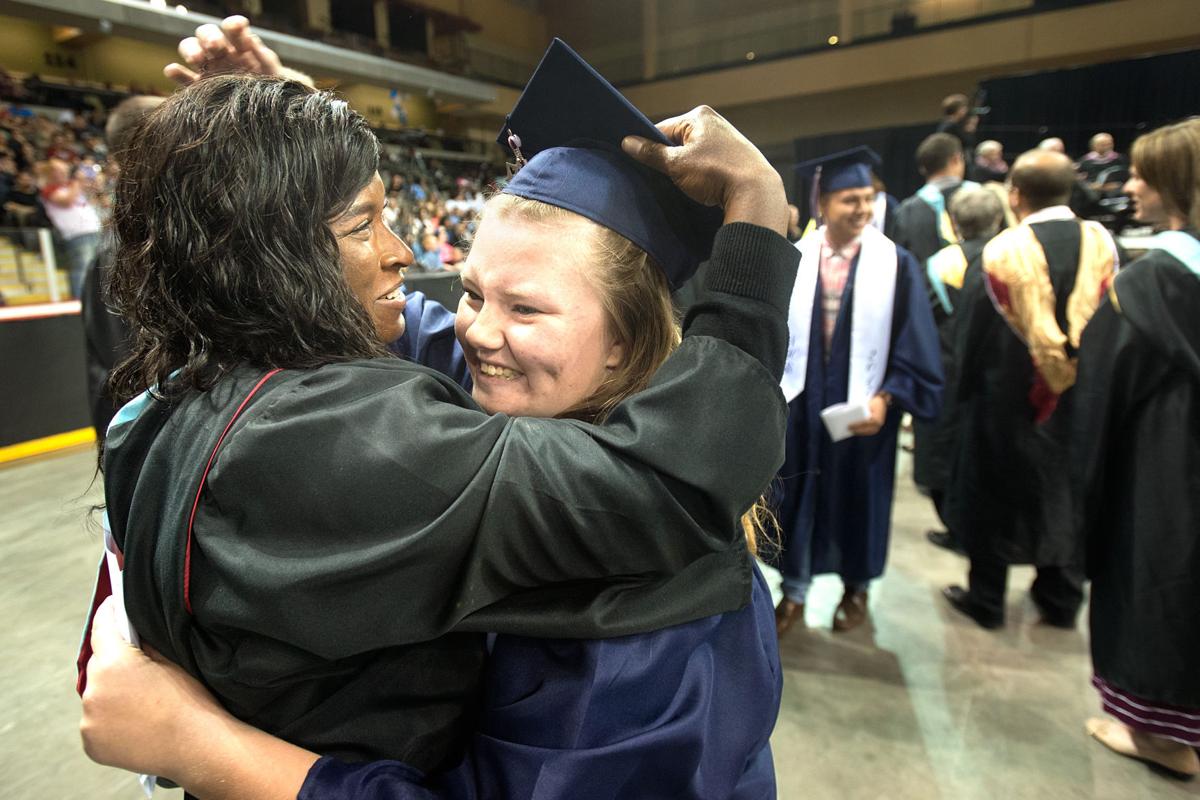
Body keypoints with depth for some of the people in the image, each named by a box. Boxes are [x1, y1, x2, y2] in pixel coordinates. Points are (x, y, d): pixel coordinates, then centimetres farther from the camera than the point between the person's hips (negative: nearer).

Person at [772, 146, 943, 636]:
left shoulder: (895, 264, -7)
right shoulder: (794, 260, -3)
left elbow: (914, 344, -6)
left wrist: (886, 398, -16)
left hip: (863, 407, -1)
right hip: (801, 402, 1)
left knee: (859, 498, 15)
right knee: (796, 498, 11)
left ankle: (856, 588, 38)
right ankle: (795, 591, 30)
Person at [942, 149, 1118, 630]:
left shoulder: (1003, 252, -17)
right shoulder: (1101, 244, -5)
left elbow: (975, 332, -10)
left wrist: (966, 386, 3)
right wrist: (1081, 369, 15)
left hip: (1009, 394, -4)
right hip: (1083, 396, 4)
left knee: (994, 491, 11)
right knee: (1065, 491, 19)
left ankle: (986, 599, 22)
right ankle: (1061, 598, 32)